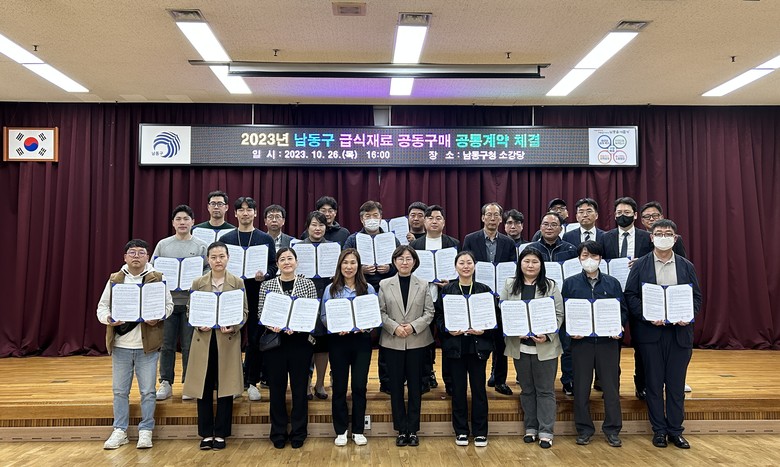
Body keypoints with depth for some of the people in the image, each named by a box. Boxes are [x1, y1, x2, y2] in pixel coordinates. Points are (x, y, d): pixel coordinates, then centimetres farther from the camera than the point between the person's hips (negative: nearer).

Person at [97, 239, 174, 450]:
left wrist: (157, 317, -18)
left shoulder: (157, 279, 1)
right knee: (120, 391, 11)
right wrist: (107, 319, -14)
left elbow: (168, 305, 2)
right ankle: (120, 431, 24)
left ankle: (146, 431, 16)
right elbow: (102, 306, 8)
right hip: (120, 345, 2)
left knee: (147, 391, 4)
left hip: (147, 345, -2)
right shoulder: (114, 279, 8)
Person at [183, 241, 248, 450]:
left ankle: (221, 433, 17)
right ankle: (206, 433, 18)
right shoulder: (198, 283, 5)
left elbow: (244, 312, 2)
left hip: (228, 341, -1)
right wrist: (199, 325, -12)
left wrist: (233, 327, -15)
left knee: (225, 387, 4)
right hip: (203, 340, 1)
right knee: (204, 388, 5)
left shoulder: (238, 283, 2)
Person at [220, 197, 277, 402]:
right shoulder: (226, 239, 10)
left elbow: (274, 266, 4)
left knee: (255, 338, 2)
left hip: (257, 293, -1)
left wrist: (265, 275, -16)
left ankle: (252, 381, 14)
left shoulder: (266, 239, 7)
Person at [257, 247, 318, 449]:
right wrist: (272, 326, -16)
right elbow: (261, 314, 3)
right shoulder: (267, 285, 4)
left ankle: (298, 433, 19)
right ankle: (278, 433, 21)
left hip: (301, 341, 0)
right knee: (277, 388, 7)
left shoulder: (308, 284, 2)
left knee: (299, 387, 6)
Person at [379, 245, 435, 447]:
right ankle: (401, 430, 18)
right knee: (396, 386, 6)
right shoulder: (385, 285, 4)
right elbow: (381, 312, -1)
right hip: (393, 342, 0)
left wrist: (413, 326, -14)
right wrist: (394, 327, -15)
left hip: (417, 342, 0)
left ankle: (413, 430, 17)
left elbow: (429, 312, 0)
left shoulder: (423, 285, 5)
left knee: (415, 385, 6)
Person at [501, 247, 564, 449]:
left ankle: (546, 432, 13)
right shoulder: (509, 286, 5)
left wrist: (547, 335, -14)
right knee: (527, 389, 13)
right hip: (519, 346, 2)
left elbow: (559, 314, -1)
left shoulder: (550, 286, 1)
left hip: (545, 347, -2)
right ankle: (530, 428, 25)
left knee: (545, 390, 5)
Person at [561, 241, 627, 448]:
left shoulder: (612, 283, 6)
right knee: (581, 386, 6)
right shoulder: (570, 283, 3)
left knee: (611, 385, 5)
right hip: (581, 340, -1)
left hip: (608, 340, 1)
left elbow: (623, 310, 7)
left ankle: (612, 429, 19)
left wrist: (618, 326, -11)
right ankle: (584, 429, 18)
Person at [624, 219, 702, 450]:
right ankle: (659, 430, 16)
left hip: (680, 331, 2)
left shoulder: (686, 266, 9)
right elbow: (630, 295, -2)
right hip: (650, 331, -2)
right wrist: (647, 316, -15)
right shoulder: (640, 265, 2)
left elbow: (696, 296, 8)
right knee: (654, 383, 5)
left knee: (676, 383, 6)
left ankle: (675, 430, 19)